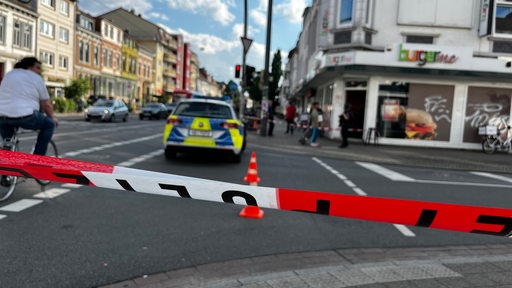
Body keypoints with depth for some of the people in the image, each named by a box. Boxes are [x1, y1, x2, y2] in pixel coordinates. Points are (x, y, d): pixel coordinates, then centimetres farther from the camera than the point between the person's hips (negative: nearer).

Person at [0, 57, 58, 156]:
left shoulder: (9, 74, 23)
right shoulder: (36, 78, 7)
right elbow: (46, 104, 7)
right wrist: (53, 117, 22)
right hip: (26, 116, -6)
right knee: (49, 124, 14)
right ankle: (37, 156, 10)